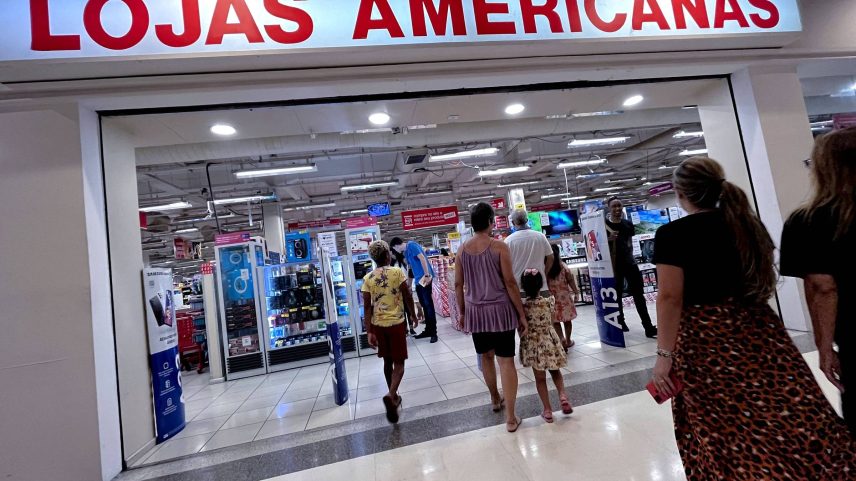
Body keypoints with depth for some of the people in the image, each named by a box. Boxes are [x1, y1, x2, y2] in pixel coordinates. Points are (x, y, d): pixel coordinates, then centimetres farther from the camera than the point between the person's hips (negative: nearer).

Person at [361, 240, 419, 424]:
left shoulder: (367, 278, -3)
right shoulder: (397, 272, -9)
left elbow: (367, 307, -5)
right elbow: (408, 297, -5)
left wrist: (369, 331, -1)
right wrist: (413, 315, 11)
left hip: (378, 325, 4)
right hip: (396, 323, -3)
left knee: (387, 362, 19)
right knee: (399, 363, 5)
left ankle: (394, 397, 32)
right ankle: (391, 395, -16)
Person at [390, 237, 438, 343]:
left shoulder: (412, 245, -8)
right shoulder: (406, 252, 19)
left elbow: (422, 258, -18)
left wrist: (427, 275, -22)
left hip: (425, 278, -9)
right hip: (418, 280, 9)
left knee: (428, 304, -6)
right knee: (424, 305, 12)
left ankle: (433, 332, -1)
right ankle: (428, 330, 20)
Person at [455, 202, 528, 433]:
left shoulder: (462, 250, 1)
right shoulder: (499, 247, -10)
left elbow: (458, 285, 5)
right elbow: (510, 283, -11)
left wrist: (462, 312, 16)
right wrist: (521, 314, -4)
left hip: (475, 311, 4)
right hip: (499, 309, -4)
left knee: (486, 356, 22)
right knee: (506, 360, 4)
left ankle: (495, 399, 42)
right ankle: (511, 418, 8)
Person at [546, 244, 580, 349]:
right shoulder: (564, 268, -10)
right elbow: (571, 281, -3)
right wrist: (576, 292, 8)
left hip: (552, 298, -1)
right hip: (565, 297, 1)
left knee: (555, 321, 11)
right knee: (567, 320, 16)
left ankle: (562, 339, -3)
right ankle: (568, 340, 28)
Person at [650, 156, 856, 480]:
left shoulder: (672, 234, -14)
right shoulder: (749, 223, 7)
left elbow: (670, 298, -18)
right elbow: (766, 280, 18)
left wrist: (664, 354, -13)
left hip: (704, 342, -6)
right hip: (758, 331, 6)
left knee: (724, 431, 8)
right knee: (789, 417, 13)